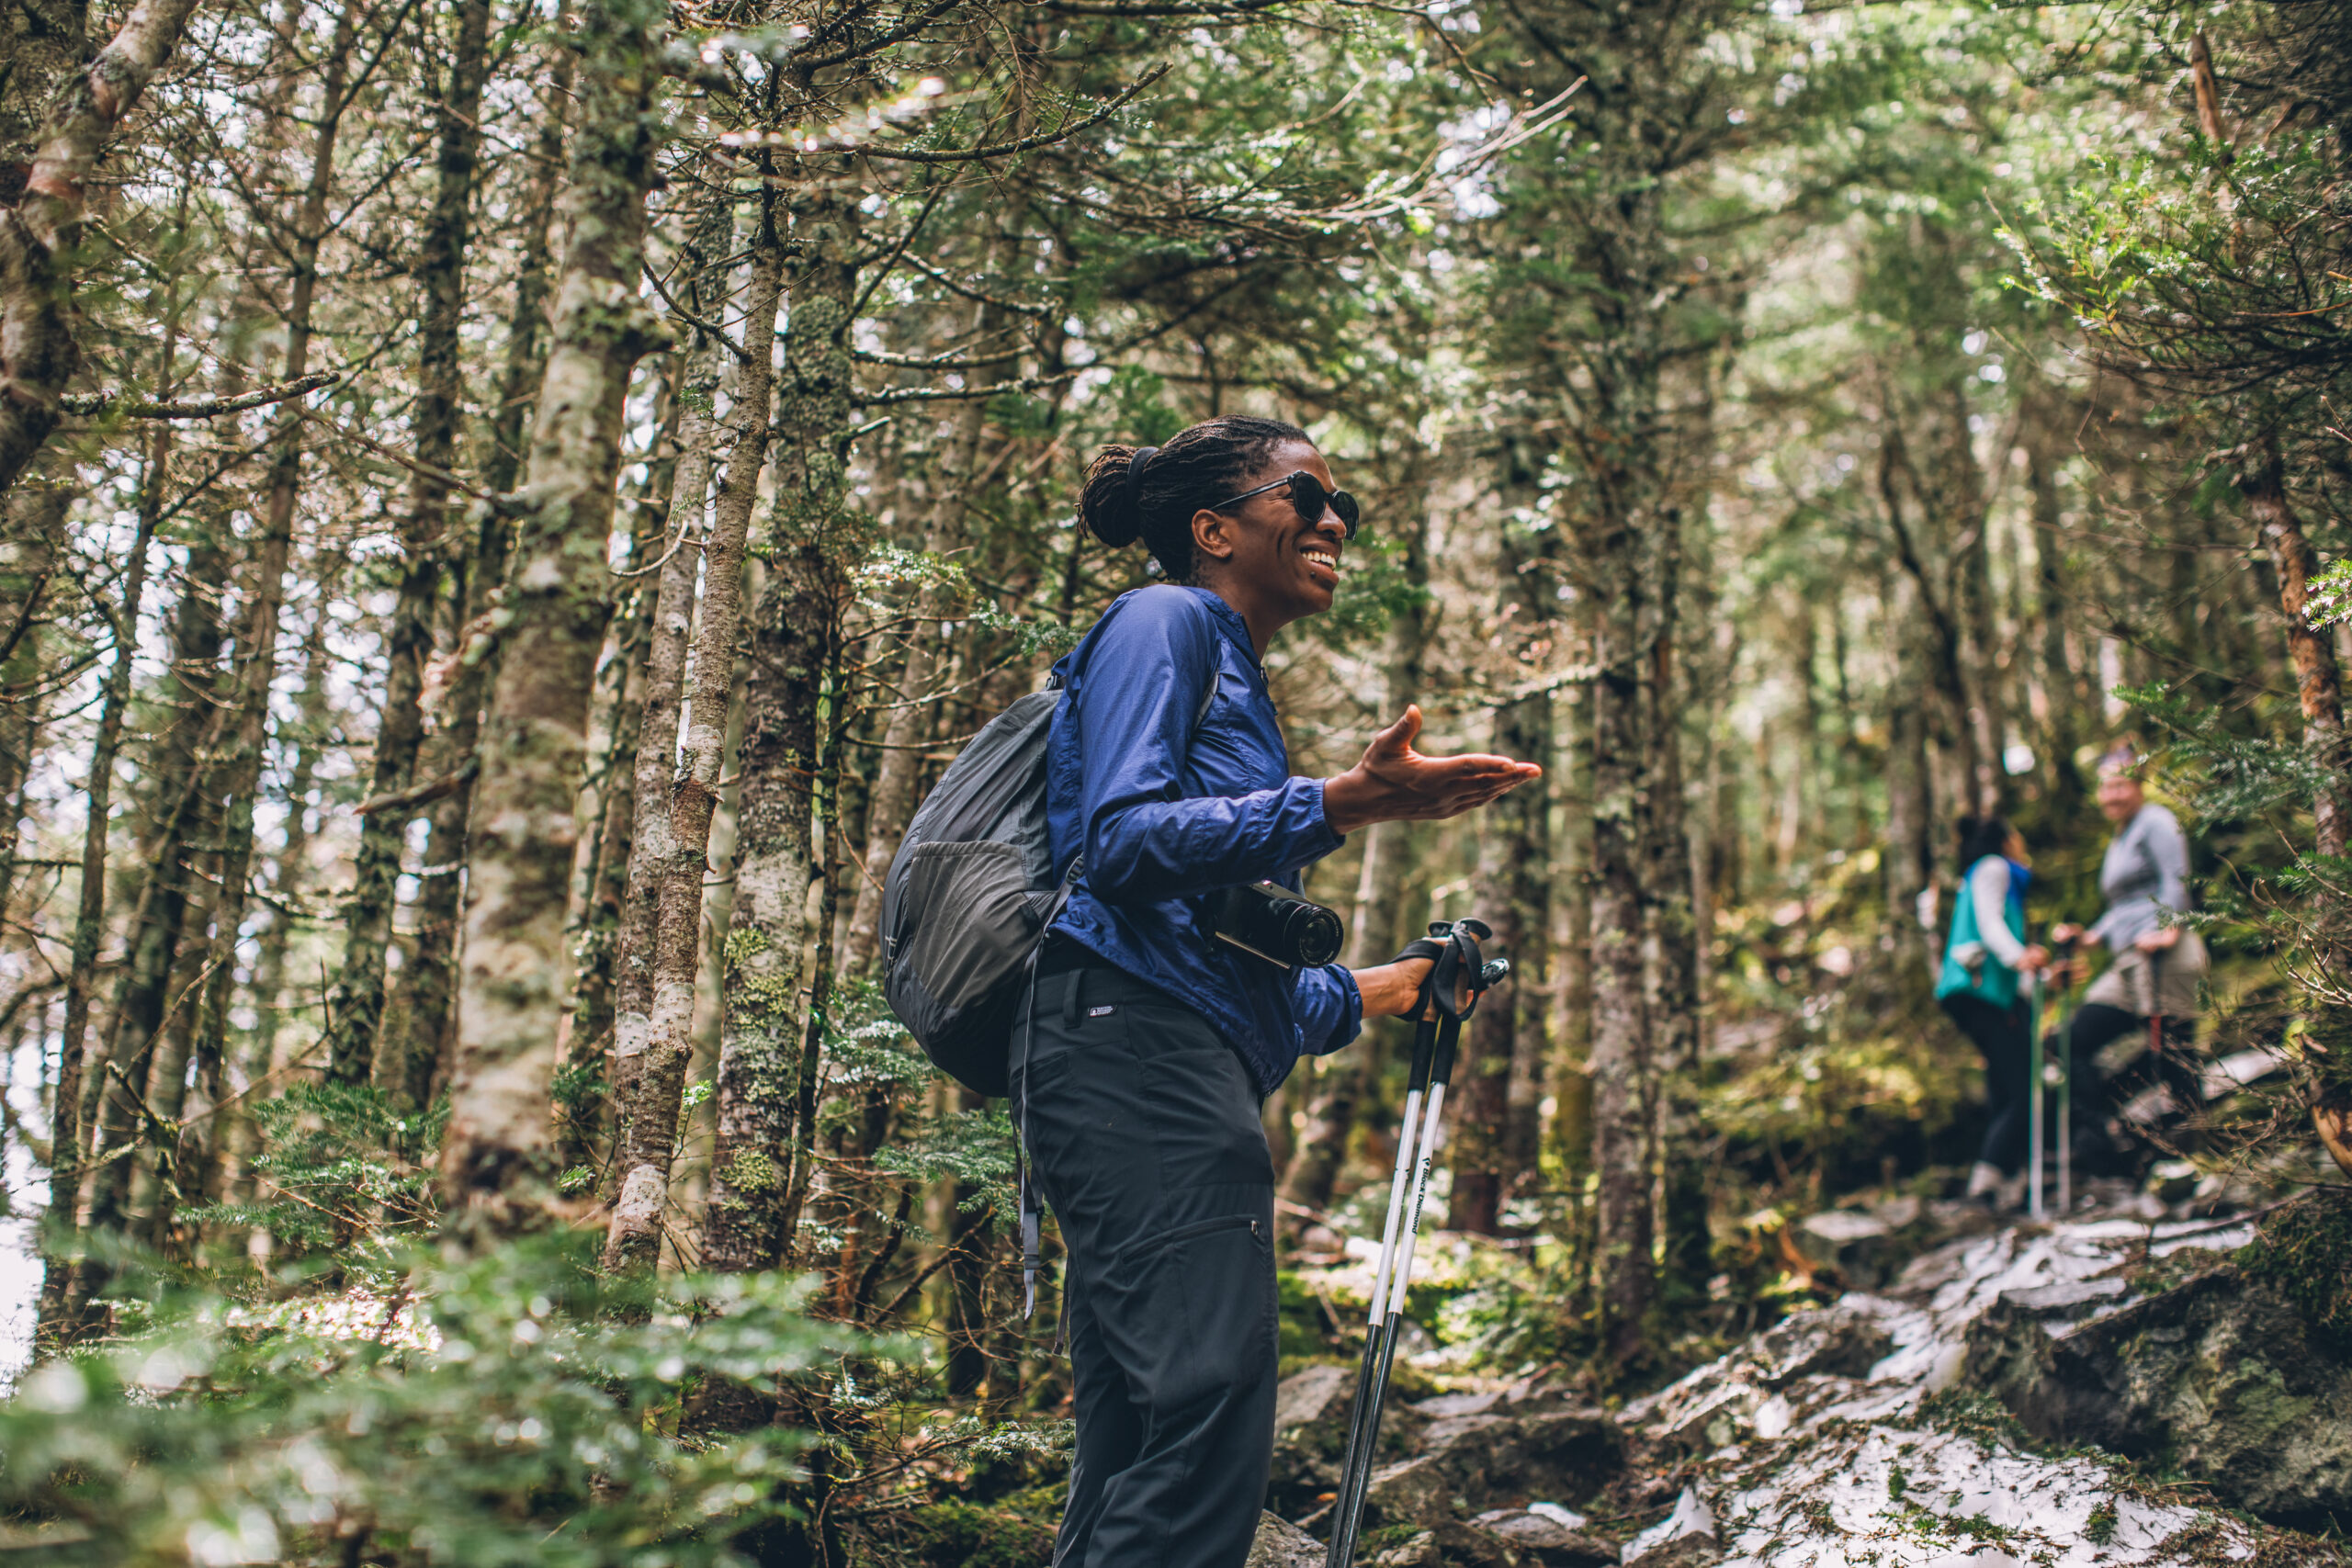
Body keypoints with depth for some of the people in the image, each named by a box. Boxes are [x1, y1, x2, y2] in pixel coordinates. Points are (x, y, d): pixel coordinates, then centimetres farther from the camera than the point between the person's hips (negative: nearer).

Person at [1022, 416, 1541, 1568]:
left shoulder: (1237, 681, 30)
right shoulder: (1165, 622, 4)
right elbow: (1122, 836, -15)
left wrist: (1367, 994, 32)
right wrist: (1344, 804, -22)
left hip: (1186, 1072, 10)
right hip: (1130, 1046, -10)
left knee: (1133, 1455, 5)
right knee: (1212, 1404, -21)